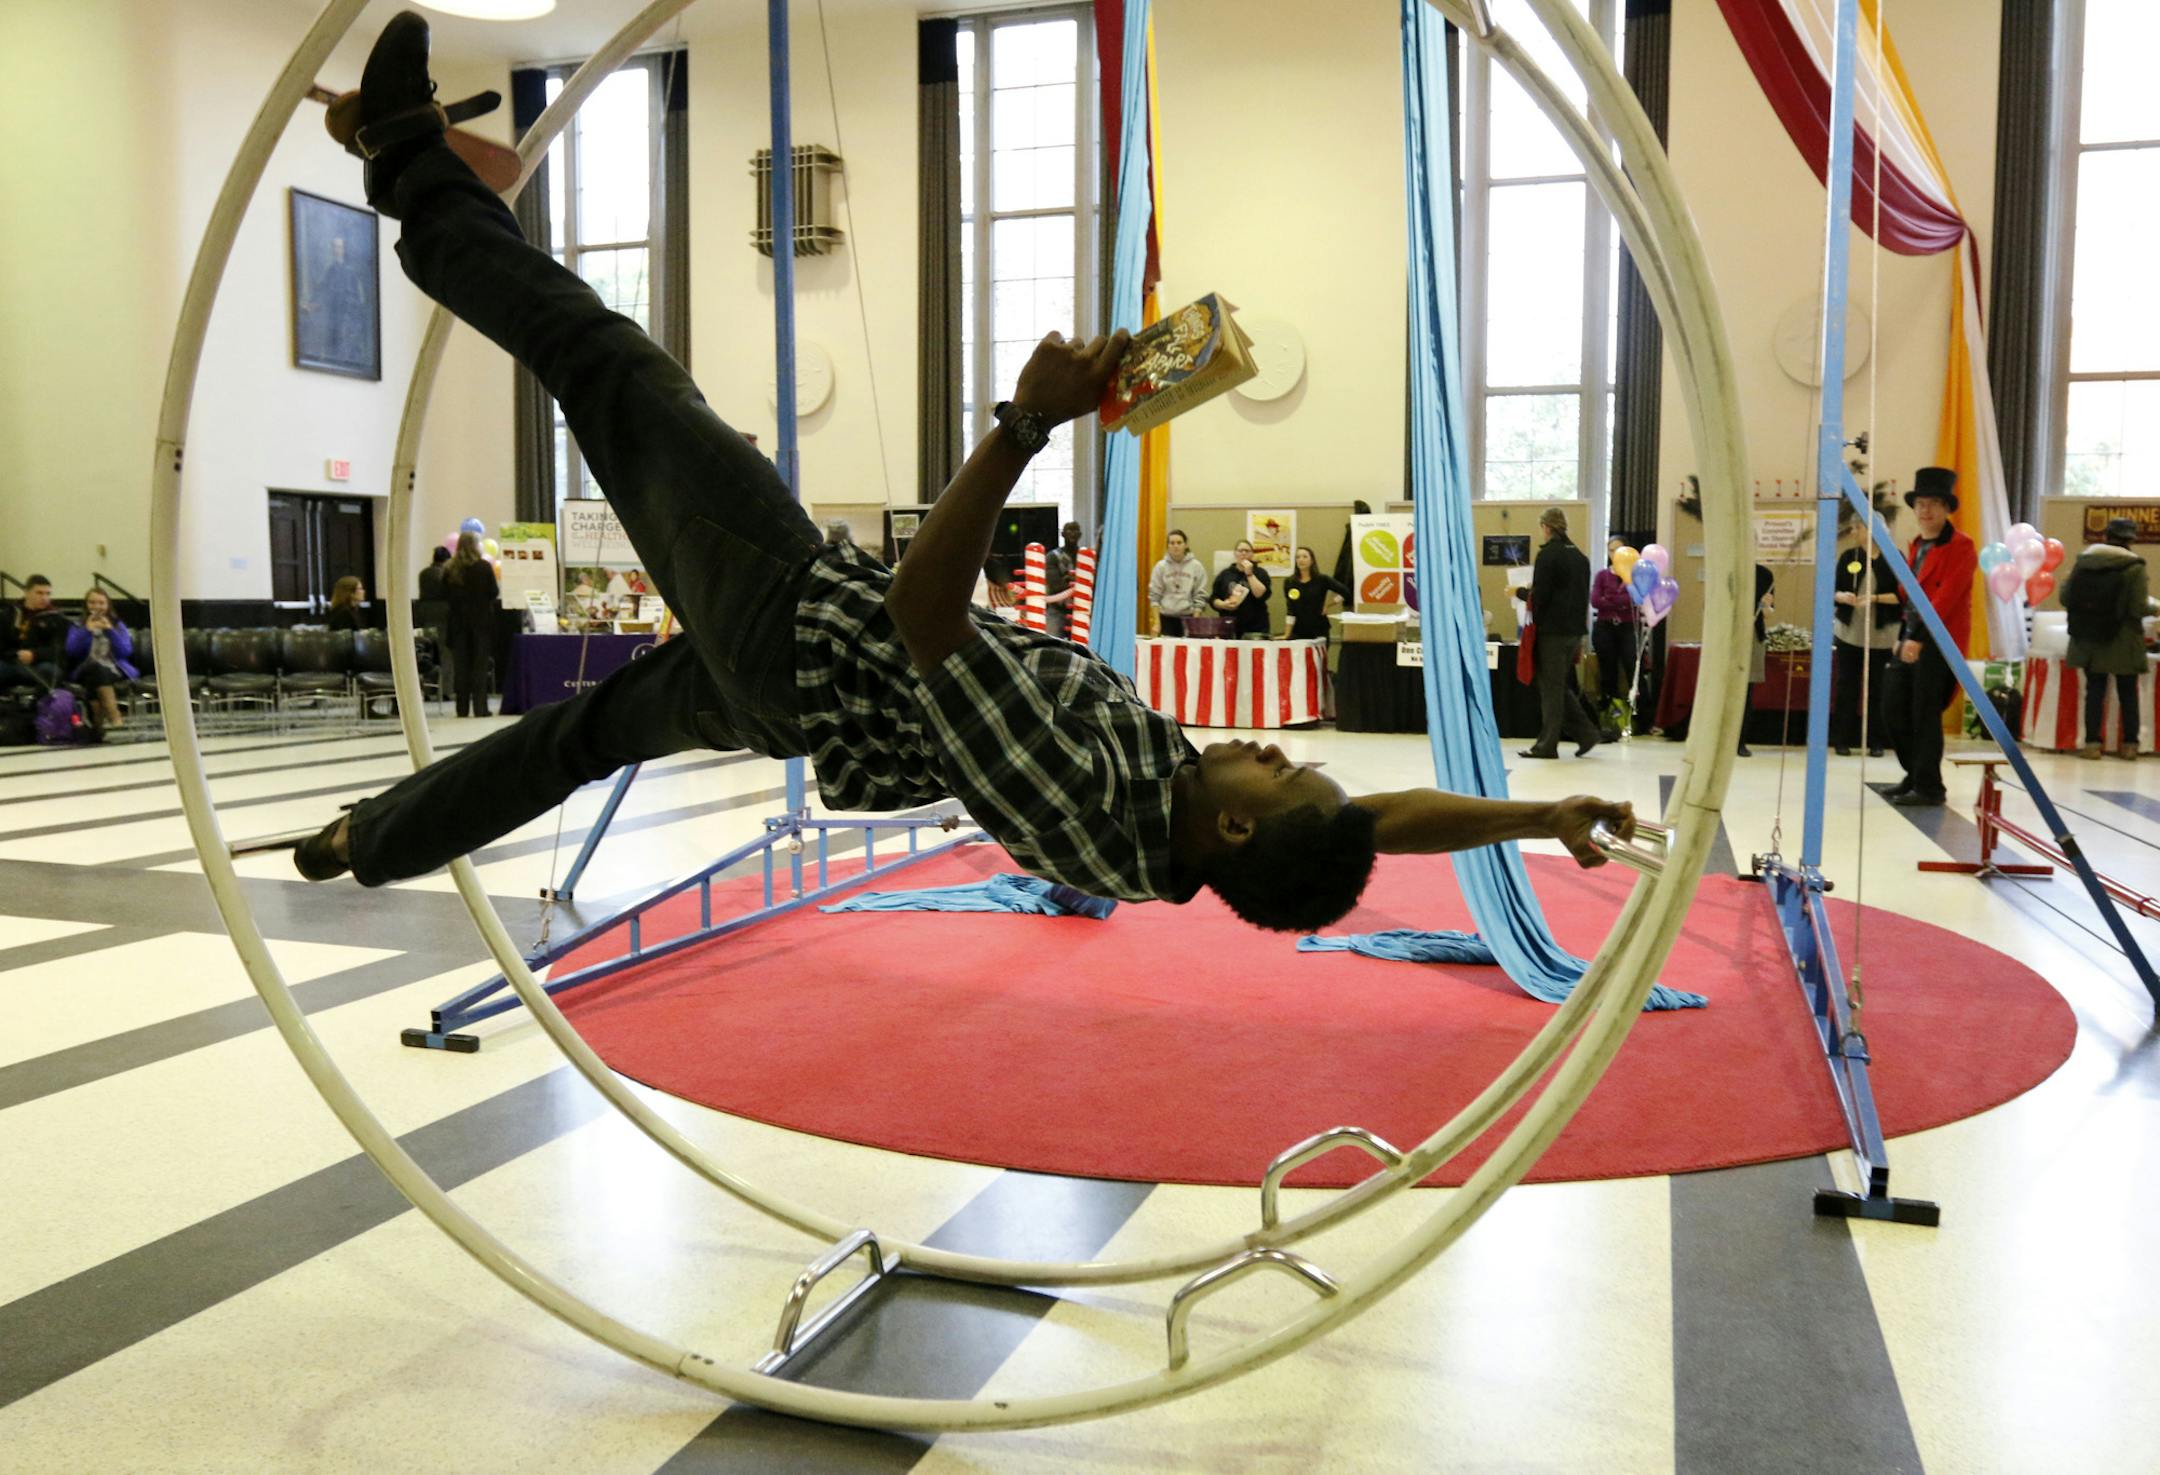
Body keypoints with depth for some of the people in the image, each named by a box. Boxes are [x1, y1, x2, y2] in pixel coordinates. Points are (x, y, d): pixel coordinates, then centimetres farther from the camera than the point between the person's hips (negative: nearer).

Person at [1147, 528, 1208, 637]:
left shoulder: (1196, 566, 1)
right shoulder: (1161, 566, 2)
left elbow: (1200, 596, 1)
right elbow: (1154, 595, 2)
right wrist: (1157, 622, -4)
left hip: (1188, 617, -1)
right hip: (1166, 618, 1)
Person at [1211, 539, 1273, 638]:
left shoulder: (1260, 573, 8)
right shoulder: (1225, 574, 13)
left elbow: (1262, 595, -9)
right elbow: (1213, 599, 13)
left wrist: (1249, 574, -9)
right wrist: (1223, 605, -8)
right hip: (1228, 628, 2)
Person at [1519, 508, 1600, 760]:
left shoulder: (1548, 554, -12)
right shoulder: (1580, 556, 12)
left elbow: (1540, 594, -15)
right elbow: (1585, 596, 15)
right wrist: (1579, 630, 18)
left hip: (1552, 630, -7)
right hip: (1574, 630, 7)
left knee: (1551, 687, -2)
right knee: (1561, 685, 17)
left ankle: (1547, 745, 3)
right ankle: (1585, 732, 11)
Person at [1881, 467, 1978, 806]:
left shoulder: (1961, 548, -9)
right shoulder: (1916, 546, 17)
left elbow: (1946, 597, -18)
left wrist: (1919, 637, -24)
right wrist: (1904, 634, 14)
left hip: (1940, 642, -8)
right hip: (1912, 638, 8)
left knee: (1925, 714, -6)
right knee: (1893, 707, 9)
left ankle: (1929, 787, 3)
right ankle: (1915, 774, 22)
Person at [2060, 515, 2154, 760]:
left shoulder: (2083, 561, -2)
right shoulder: (2134, 568, -11)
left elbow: (2065, 598, 0)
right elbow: (2140, 609, -14)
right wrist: (2150, 604, 6)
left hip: (2088, 639, 2)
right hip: (2122, 643, -2)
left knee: (2094, 689, 9)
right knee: (2128, 693, 12)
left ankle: (2092, 742, 6)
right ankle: (2129, 743, 17)